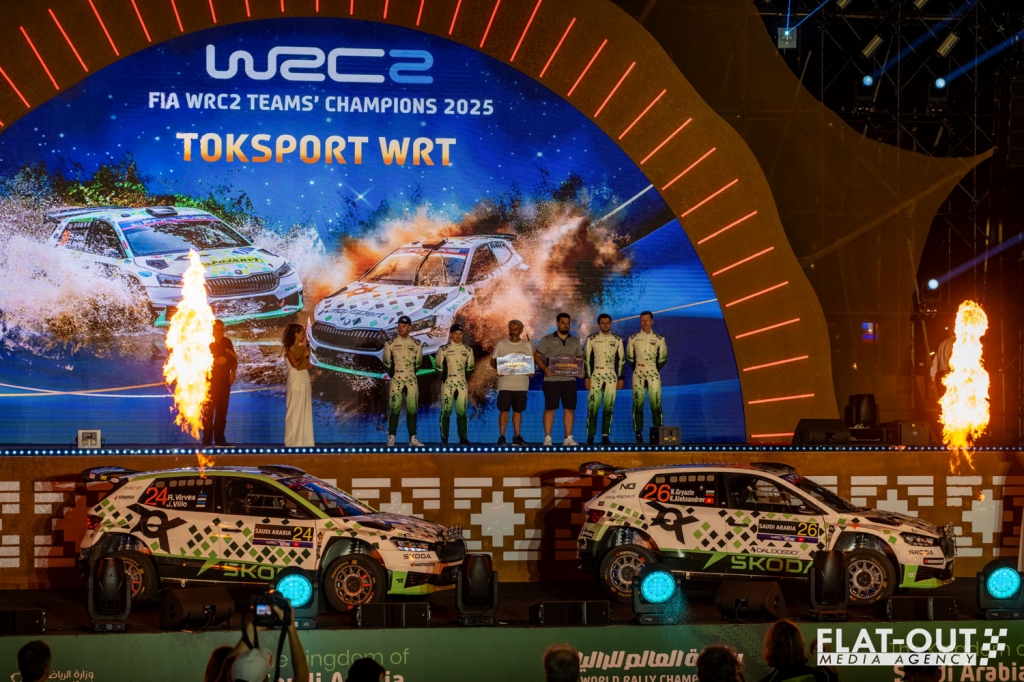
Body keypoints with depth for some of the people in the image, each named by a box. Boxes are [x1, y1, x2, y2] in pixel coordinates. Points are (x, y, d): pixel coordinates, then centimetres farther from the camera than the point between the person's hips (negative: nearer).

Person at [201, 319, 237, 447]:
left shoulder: (227, 342, 11)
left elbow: (234, 359, 18)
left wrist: (233, 371, 1)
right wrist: (215, 360, -23)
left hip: (224, 381, 5)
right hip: (209, 382, -5)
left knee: (222, 411, 7)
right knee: (208, 411, -6)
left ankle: (219, 439, 13)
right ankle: (207, 440, -5)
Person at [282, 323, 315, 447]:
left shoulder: (302, 347, 13)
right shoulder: (289, 349, -7)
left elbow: (307, 365, 12)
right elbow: (295, 364, -21)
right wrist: (304, 355, -8)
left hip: (305, 381, 8)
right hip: (296, 382, -8)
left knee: (305, 411, 8)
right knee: (295, 411, -4)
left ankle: (304, 440, 11)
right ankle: (293, 441, 0)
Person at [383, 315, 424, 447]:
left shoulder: (416, 345, 5)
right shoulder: (391, 344, 0)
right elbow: (387, 363, 8)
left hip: (412, 380, 2)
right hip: (396, 380, -2)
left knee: (412, 409, 2)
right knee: (394, 408, -5)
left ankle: (413, 438, 5)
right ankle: (391, 438, -2)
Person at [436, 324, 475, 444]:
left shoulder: (468, 350, 12)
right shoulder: (444, 349, 3)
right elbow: (438, 366, 3)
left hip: (463, 384, 2)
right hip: (448, 383, -2)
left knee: (462, 411, 0)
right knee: (446, 410, -5)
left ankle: (463, 437, 3)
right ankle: (444, 437, 1)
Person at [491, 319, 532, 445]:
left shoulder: (527, 345, 8)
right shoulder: (501, 344, 4)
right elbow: (493, 361, 7)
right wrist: (498, 368, -14)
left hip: (521, 384, 2)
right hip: (505, 383, -2)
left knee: (518, 411, 6)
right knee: (504, 410, -3)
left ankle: (517, 436, 12)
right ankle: (501, 436, 1)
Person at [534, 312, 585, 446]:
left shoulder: (575, 341, 14)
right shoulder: (547, 340, 4)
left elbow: (580, 359, 18)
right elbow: (537, 356, 2)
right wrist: (544, 368, -14)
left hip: (569, 379, 3)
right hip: (551, 379, -3)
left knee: (569, 409, 1)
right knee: (550, 408, -2)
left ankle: (568, 438, 6)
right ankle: (547, 438, 1)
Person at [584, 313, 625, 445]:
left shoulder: (617, 340, 10)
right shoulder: (591, 339, 5)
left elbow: (621, 360, 11)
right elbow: (586, 359, 4)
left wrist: (621, 378, 5)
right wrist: (586, 377, -3)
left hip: (611, 376, 2)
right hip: (595, 376, -2)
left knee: (609, 408, -1)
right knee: (592, 407, -6)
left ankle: (605, 436, 3)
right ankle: (590, 436, -2)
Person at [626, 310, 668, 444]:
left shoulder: (659, 339, 6)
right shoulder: (633, 338, 6)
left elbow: (663, 358, 13)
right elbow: (629, 357, 13)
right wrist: (636, 368, 12)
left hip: (654, 374, 0)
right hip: (638, 374, 0)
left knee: (656, 403, -5)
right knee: (638, 404, -3)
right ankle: (638, 434, 0)